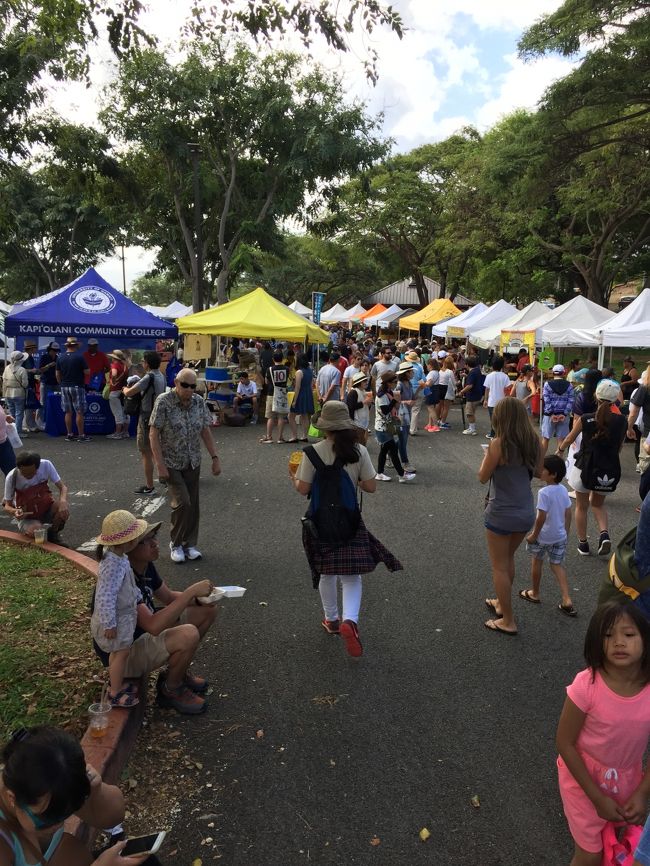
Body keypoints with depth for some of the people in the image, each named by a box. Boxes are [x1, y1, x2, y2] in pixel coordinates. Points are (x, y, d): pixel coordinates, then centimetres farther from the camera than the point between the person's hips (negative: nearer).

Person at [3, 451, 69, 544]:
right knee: (36, 532, -33)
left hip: (47, 509, 2)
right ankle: (28, 530, 7)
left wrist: (63, 501, -37)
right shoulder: (12, 478, -21)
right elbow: (7, 506, -10)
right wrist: (15, 511, -34)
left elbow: (62, 487, -15)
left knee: (64, 509, -30)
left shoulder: (46, 465, -19)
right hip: (27, 517, -2)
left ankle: (53, 534, 1)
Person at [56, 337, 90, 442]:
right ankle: (81, 435, 1)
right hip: (77, 387, -5)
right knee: (79, 412, -1)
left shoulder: (60, 358, 5)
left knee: (68, 412, 9)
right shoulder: (79, 357, -10)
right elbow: (87, 372, -10)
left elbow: (58, 375, 9)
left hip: (64, 387, 5)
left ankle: (70, 434, 12)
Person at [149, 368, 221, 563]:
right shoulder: (164, 402, -14)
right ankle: (175, 543, 9)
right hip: (171, 463, -4)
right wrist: (160, 464, -20)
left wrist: (215, 457, 2)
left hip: (193, 463, 5)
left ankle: (190, 544, 21)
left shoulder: (199, 402, -1)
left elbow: (206, 431, 6)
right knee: (182, 502, -12)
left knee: (193, 505, 6)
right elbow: (153, 434, -14)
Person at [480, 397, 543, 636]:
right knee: (508, 560, 26)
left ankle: (508, 621, 19)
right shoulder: (533, 442, -3)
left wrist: (487, 455, 4)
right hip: (526, 513, 6)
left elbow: (483, 477, -11)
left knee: (499, 567, 10)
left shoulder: (499, 444, -20)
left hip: (501, 515, -6)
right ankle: (502, 603, 43)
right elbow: (538, 473, 10)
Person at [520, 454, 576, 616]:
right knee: (557, 565, 15)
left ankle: (535, 594, 32)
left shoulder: (544, 493, -24)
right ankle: (567, 600, 6)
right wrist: (565, 532, 17)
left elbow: (541, 517, -24)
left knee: (536, 562, 15)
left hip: (543, 536, -6)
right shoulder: (563, 490, -1)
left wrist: (534, 534, -13)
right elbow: (568, 514, 6)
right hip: (560, 536, 6)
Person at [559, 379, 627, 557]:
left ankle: (583, 543, 22)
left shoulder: (585, 419, -12)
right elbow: (620, 446, 6)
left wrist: (560, 450, 23)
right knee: (598, 504, 25)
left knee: (582, 506, 16)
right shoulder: (621, 421, -7)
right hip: (609, 470, 2)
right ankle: (604, 533, 3)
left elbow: (569, 439, 3)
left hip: (585, 467, -2)